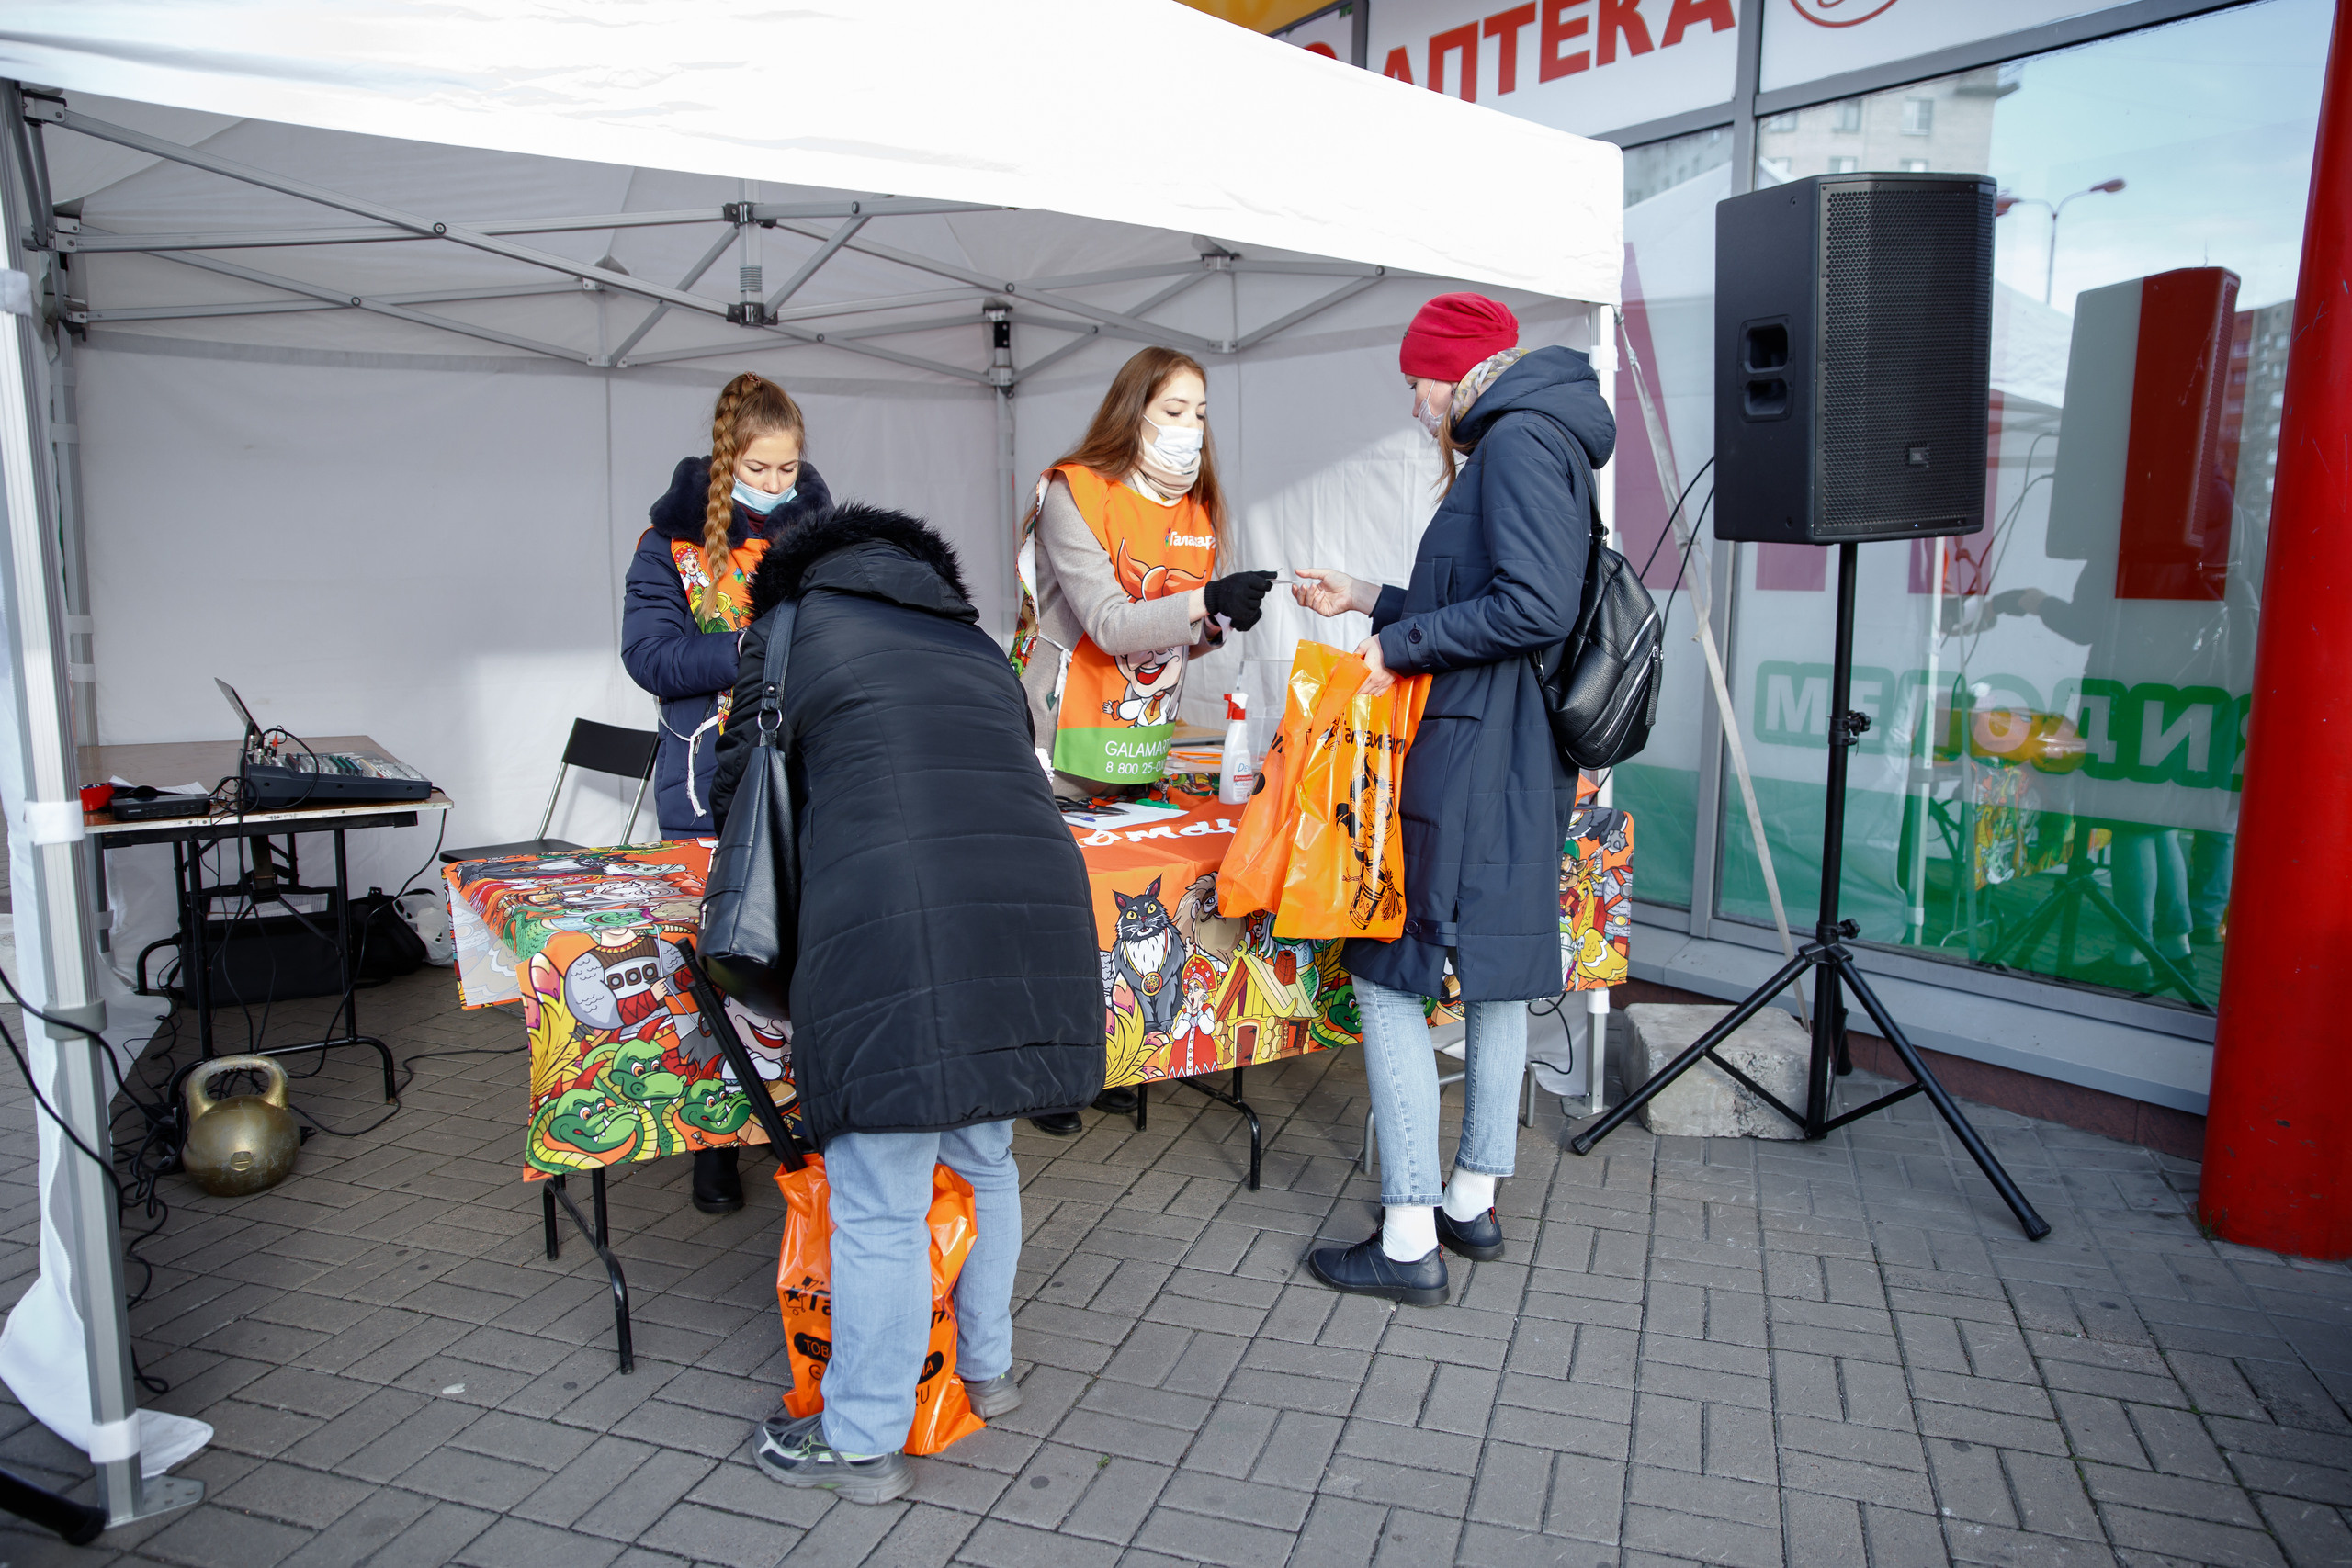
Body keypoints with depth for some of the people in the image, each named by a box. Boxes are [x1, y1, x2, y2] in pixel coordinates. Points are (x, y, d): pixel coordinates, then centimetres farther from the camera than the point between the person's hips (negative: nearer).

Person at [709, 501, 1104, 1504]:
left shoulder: (792, 631, 13)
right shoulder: (980, 651, 27)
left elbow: (742, 793, 15)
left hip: (894, 935, -6)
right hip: (1038, 908, 7)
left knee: (879, 1206, 6)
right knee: (983, 1161, 24)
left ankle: (863, 1444, 21)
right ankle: (986, 1369, 42)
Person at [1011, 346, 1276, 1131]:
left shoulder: (1197, 508, 10)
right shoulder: (1073, 493, -11)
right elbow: (1110, 625, -22)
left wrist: (1217, 624, -8)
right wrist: (1205, 601, -33)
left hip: (1145, 738, 6)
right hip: (1066, 741, -6)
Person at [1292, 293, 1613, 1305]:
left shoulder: (1518, 442, -13)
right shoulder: (1522, 445, 18)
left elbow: (1534, 608, -24)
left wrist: (1404, 644, -15)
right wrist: (1369, 602, 25)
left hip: (1473, 759, -11)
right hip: (1519, 764, 11)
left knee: (1388, 977, -4)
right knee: (1496, 975, 15)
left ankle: (1410, 1241, 3)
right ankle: (1473, 1201, 29)